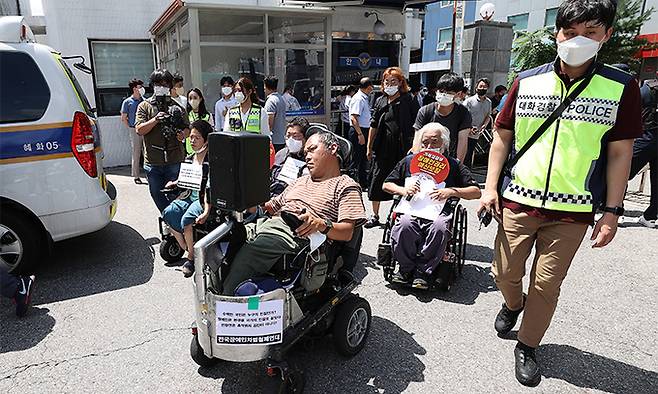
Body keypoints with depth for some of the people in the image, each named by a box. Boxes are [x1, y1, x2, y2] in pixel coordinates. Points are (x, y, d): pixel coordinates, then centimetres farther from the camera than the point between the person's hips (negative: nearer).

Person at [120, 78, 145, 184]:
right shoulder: (127, 102, 1)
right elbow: (123, 118, 4)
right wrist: (131, 129, -2)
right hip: (135, 130, -3)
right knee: (136, 154, 2)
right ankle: (136, 176, 11)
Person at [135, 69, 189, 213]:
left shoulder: (177, 107, 11)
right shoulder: (144, 106, 8)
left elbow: (187, 128, 11)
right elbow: (139, 130, -3)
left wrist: (183, 134, -12)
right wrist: (155, 119, -17)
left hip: (175, 159, 0)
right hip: (153, 161, 1)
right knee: (157, 194, 10)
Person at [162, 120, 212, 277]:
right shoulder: (189, 158, 14)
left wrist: (206, 212, -27)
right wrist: (175, 183, 7)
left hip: (203, 199, -7)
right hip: (189, 196, 7)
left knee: (186, 220, -29)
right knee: (168, 213, -17)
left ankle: (191, 257, -8)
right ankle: (186, 248, -4)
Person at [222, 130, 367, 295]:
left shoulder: (346, 186, 8)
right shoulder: (301, 181, 32)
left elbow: (347, 233, -5)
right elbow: (271, 207, 29)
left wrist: (321, 224, -25)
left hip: (295, 234, -8)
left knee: (245, 255, -31)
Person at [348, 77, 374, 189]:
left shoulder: (364, 98, 13)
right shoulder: (358, 99, -16)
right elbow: (353, 118, -23)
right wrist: (360, 134, -25)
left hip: (364, 130, 10)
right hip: (358, 131, -10)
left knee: (364, 158, 16)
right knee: (357, 159, -4)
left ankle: (363, 183, 27)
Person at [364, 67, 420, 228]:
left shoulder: (409, 100, 0)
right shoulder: (380, 101, 12)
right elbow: (373, 126, 15)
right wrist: (369, 147, 12)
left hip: (403, 148, -3)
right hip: (383, 147, 4)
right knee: (377, 179, 5)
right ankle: (375, 216, 17)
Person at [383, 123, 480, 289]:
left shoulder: (453, 165, 14)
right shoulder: (408, 161, 19)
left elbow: (476, 192, 10)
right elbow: (386, 185, 21)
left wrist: (452, 191, -6)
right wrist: (403, 190, 0)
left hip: (439, 211, -1)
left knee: (440, 227, -37)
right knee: (404, 225, -35)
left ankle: (423, 271, -17)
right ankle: (406, 267, -10)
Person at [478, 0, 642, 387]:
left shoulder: (621, 88, -2)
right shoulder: (526, 82, 1)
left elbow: (620, 152, 0)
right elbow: (502, 136, 6)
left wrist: (612, 211, -3)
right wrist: (490, 187, -1)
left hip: (573, 211, -1)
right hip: (518, 201, 2)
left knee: (546, 285, 7)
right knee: (506, 273, 11)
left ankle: (528, 346, 29)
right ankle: (514, 304, 45)